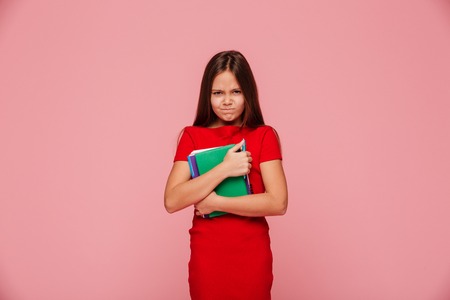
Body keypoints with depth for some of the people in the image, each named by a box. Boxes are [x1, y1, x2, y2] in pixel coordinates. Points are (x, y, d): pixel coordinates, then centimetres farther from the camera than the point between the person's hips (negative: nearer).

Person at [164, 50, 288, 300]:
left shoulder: (264, 136, -4)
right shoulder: (192, 136, -1)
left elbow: (278, 203, -14)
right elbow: (172, 201, -12)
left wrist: (214, 202, -15)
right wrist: (224, 168, -20)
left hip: (252, 258, 0)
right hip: (207, 258, 1)